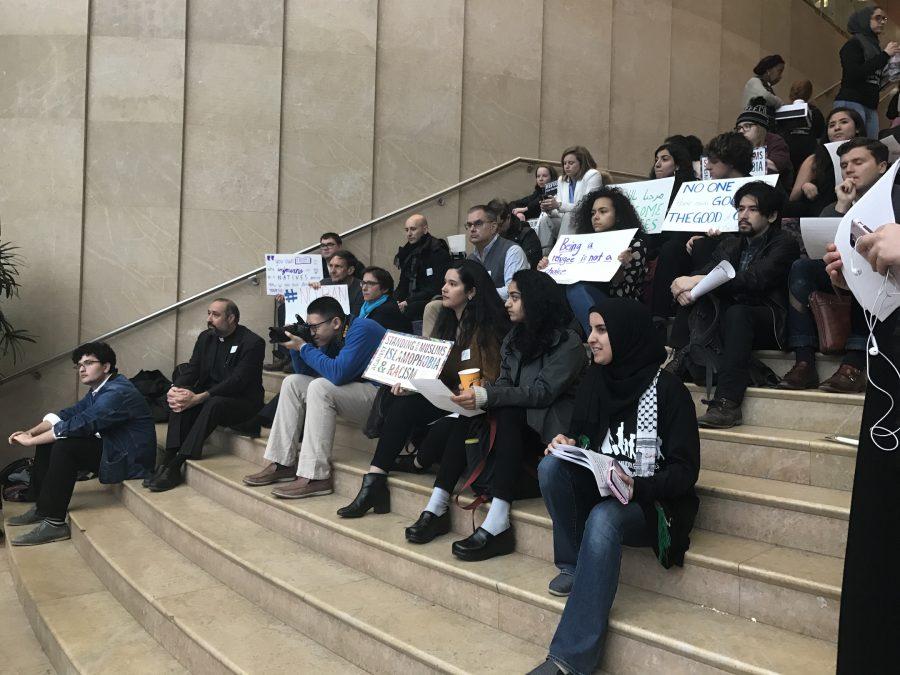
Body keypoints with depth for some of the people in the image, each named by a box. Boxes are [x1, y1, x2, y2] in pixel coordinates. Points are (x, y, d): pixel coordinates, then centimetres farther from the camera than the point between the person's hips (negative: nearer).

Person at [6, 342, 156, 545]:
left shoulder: (117, 392, -22)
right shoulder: (100, 389, 10)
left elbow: (78, 424, -28)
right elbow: (68, 414, 11)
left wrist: (31, 441, -20)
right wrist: (31, 432, -6)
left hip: (128, 460, -10)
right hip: (109, 447, 10)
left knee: (64, 447, -25)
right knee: (48, 441, 7)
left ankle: (54, 523, -18)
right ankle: (42, 508, 12)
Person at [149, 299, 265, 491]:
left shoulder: (252, 343, -14)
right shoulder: (206, 337, 9)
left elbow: (237, 382, -22)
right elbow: (192, 369, 2)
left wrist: (198, 398, -31)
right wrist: (175, 389, -21)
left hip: (242, 401, -6)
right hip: (208, 396, 6)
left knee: (213, 403, -35)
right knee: (181, 399, -22)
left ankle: (176, 464, -36)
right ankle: (168, 459, -29)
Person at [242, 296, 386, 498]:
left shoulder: (362, 329, -17)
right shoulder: (333, 338, 10)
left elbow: (338, 373, -28)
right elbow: (308, 373, 14)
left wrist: (304, 348, -17)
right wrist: (295, 346, -2)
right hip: (356, 394, 10)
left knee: (319, 386, -29)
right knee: (292, 382, 6)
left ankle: (315, 477, -27)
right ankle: (282, 464, 2)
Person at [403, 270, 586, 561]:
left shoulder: (567, 342, -9)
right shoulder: (515, 337, 14)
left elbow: (542, 392, -21)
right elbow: (505, 383, 8)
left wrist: (486, 396, -29)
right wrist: (478, 393, -15)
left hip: (552, 428, -6)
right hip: (517, 424, 7)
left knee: (507, 414, -34)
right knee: (467, 417, -19)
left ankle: (497, 524, -41)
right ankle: (437, 507, -23)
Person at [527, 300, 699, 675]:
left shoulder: (667, 389, -13)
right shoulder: (594, 380, 2)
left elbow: (686, 470, -13)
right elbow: (579, 435, 13)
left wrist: (638, 488, -30)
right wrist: (567, 443, -12)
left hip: (650, 501, -5)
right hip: (599, 490, 5)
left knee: (602, 520, -37)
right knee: (551, 465, -24)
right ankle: (573, 564, -7)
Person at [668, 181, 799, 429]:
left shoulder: (784, 244, -2)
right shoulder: (730, 245, 19)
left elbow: (753, 280, -19)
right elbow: (705, 273, 3)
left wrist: (697, 281, -24)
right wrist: (686, 287, -22)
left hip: (770, 324, -6)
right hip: (728, 318, 6)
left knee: (736, 313, -36)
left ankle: (726, 405, -44)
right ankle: (679, 362, -22)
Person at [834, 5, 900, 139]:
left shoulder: (875, 46, 19)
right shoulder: (853, 44, -1)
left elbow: (876, 83, 22)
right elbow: (854, 75, -16)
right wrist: (885, 55, -10)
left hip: (871, 107, 7)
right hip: (851, 103, -7)